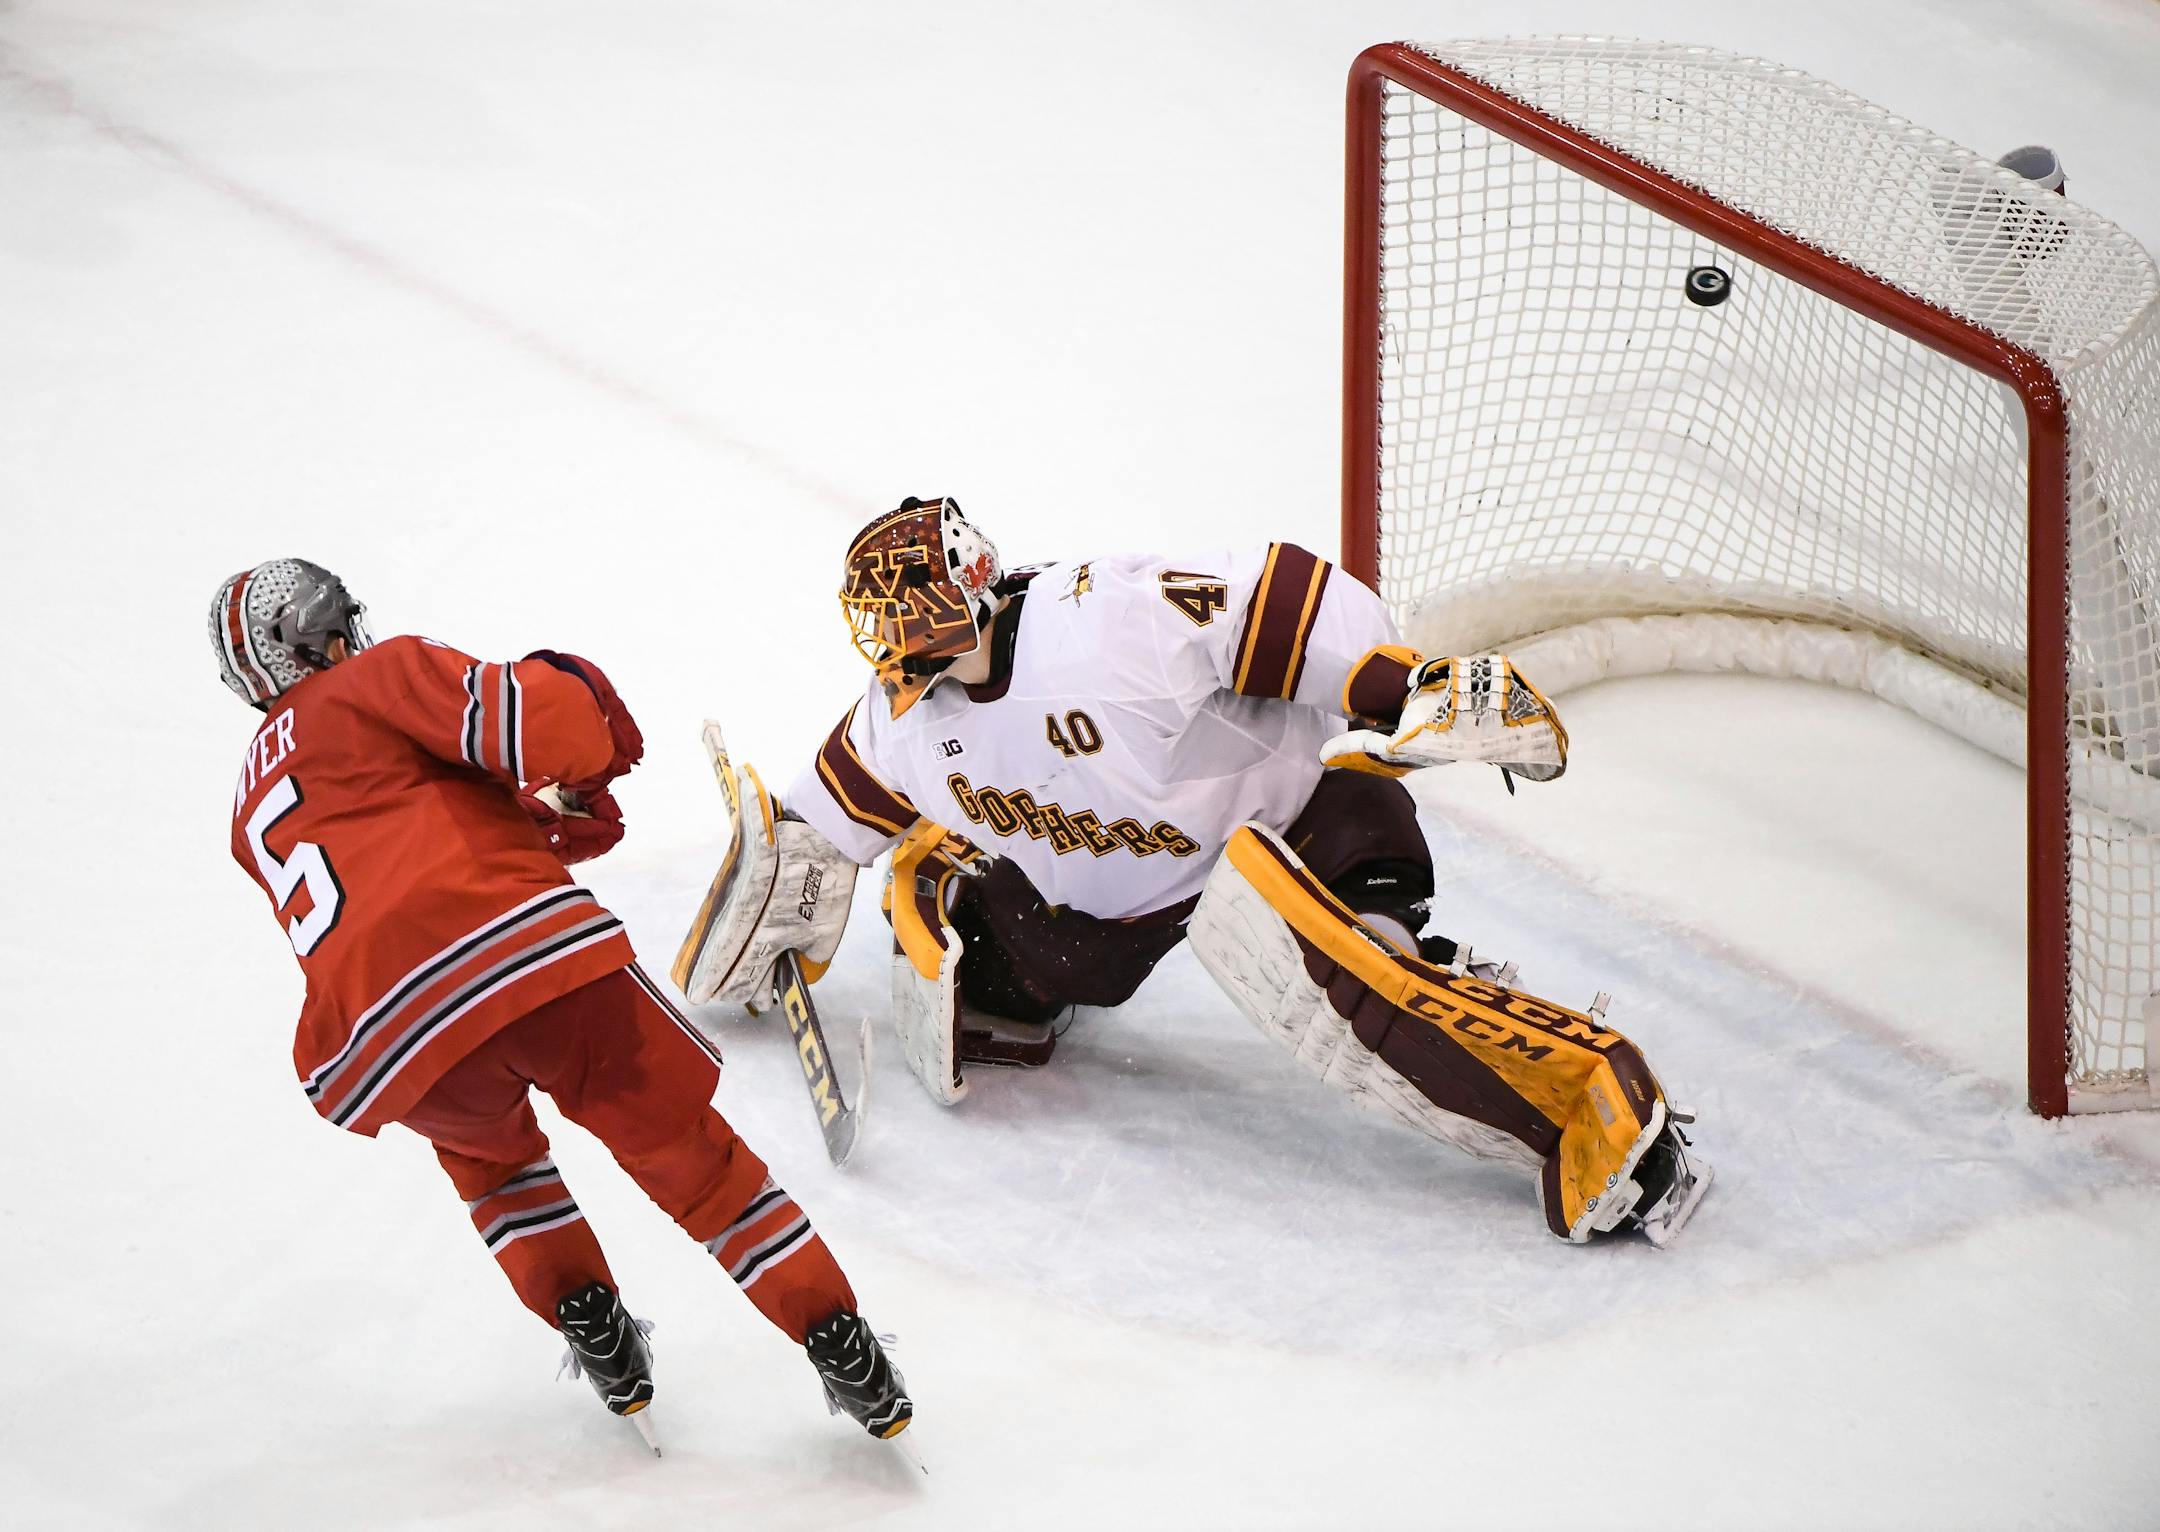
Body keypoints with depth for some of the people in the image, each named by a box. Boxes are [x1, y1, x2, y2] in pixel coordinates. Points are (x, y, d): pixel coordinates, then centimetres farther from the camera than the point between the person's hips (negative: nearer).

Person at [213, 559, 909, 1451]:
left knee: (484, 1140, 38)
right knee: (686, 1148, 13)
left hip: (386, 1041, 4)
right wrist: (583, 765, 21)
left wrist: (539, 830, 33)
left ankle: (587, 1320, 26)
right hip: (530, 947, -4)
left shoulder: (254, 817, 33)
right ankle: (842, 1349, 9)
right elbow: (526, 714, 0)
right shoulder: (380, 678, 16)